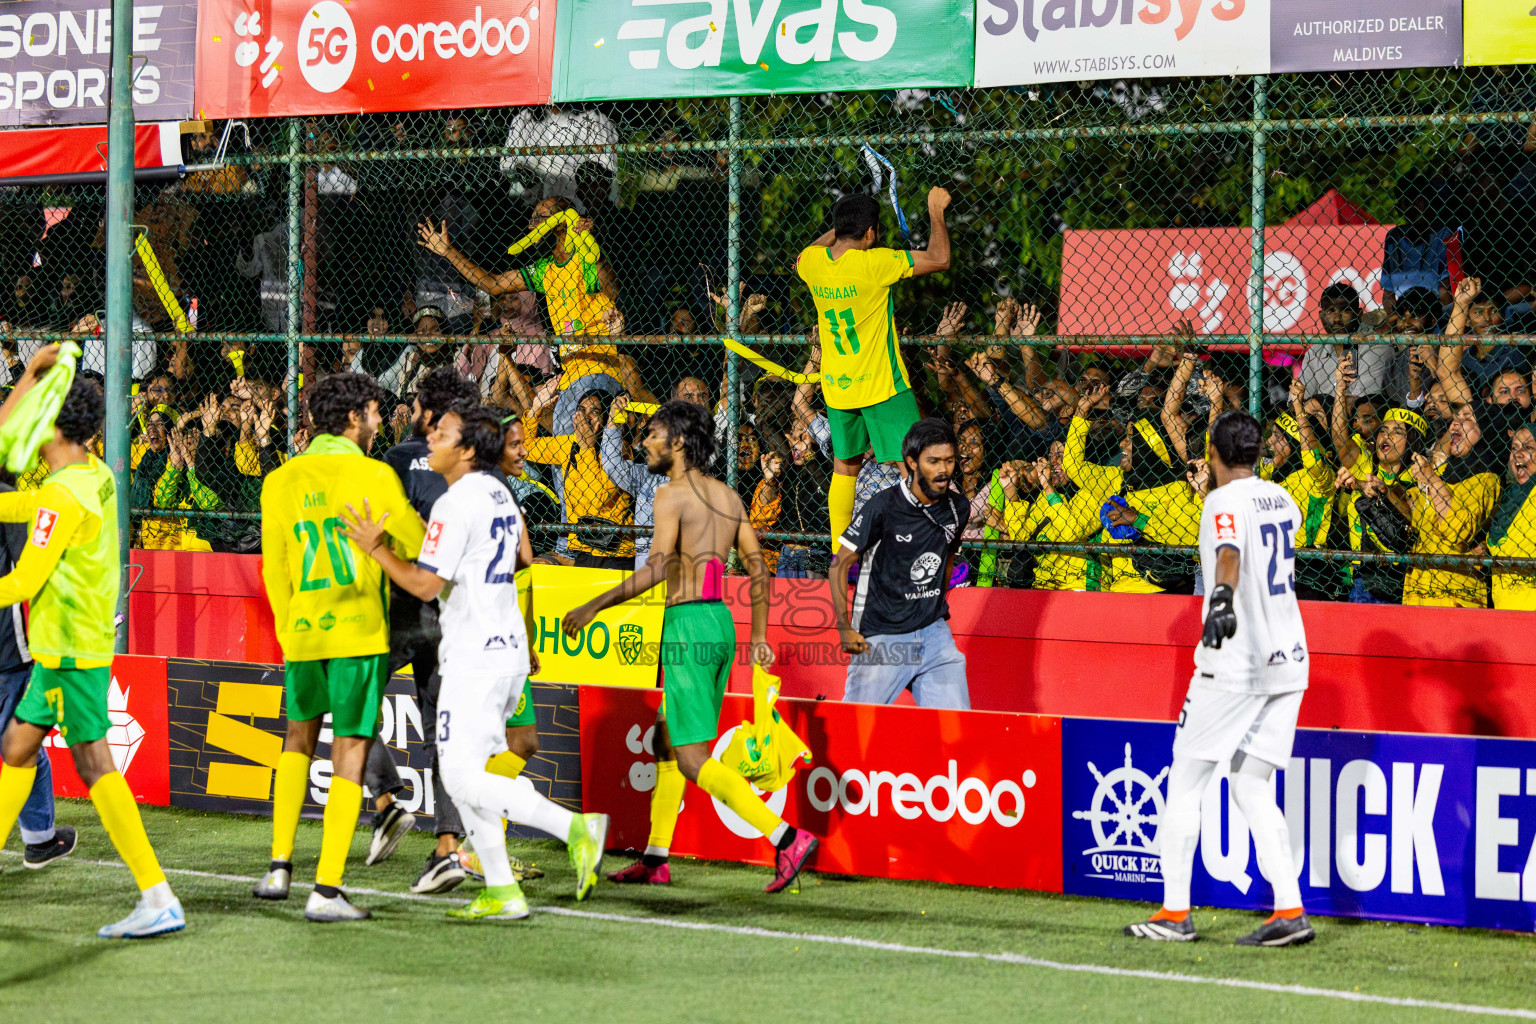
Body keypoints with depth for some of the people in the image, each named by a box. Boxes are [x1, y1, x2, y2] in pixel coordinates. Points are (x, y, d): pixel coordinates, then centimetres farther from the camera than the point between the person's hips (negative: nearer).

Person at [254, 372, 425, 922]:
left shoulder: (280, 480, 6)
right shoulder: (374, 475, -5)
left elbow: (274, 570, 9)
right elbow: (419, 547, 1)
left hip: (301, 631, 4)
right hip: (359, 630, -4)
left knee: (299, 738, 23)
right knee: (349, 753, -1)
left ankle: (280, 867, 18)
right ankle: (327, 889, -5)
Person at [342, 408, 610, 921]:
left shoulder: (455, 504, -16)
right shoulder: (499, 493, 12)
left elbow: (425, 585, -18)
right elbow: (523, 556, 27)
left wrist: (376, 547, -11)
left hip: (475, 657, -10)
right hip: (508, 647, 10)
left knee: (464, 776, -10)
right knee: (464, 773, 13)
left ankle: (575, 826, -16)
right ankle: (502, 893, 11)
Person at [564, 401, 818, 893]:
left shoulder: (671, 494, -11)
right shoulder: (727, 496, 13)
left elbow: (657, 567, -22)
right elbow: (758, 567, 14)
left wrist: (593, 607, -19)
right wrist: (759, 638, 20)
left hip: (688, 625, -9)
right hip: (721, 622, 9)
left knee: (693, 758, -7)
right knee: (666, 739, 19)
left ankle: (787, 838, -18)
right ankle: (655, 859, 23)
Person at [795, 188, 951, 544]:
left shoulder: (812, 261, -3)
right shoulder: (874, 263, -21)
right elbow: (939, 259, -15)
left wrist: (839, 228, 26)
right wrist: (936, 211, -2)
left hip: (836, 386, 6)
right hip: (881, 387, -6)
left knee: (844, 468, 17)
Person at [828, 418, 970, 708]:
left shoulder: (958, 508, 3)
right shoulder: (883, 507, -13)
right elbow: (839, 564, -7)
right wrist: (845, 628, -11)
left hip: (934, 633, 4)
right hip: (881, 639, -4)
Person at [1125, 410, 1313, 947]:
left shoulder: (1225, 502, -11)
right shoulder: (1279, 497, 11)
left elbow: (1230, 554, -32)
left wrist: (1223, 599, -51)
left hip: (1235, 666, -7)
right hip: (1289, 659, 7)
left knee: (1185, 781, 3)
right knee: (1251, 785, 11)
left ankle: (1175, 912, 2)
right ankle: (1290, 909, -1)